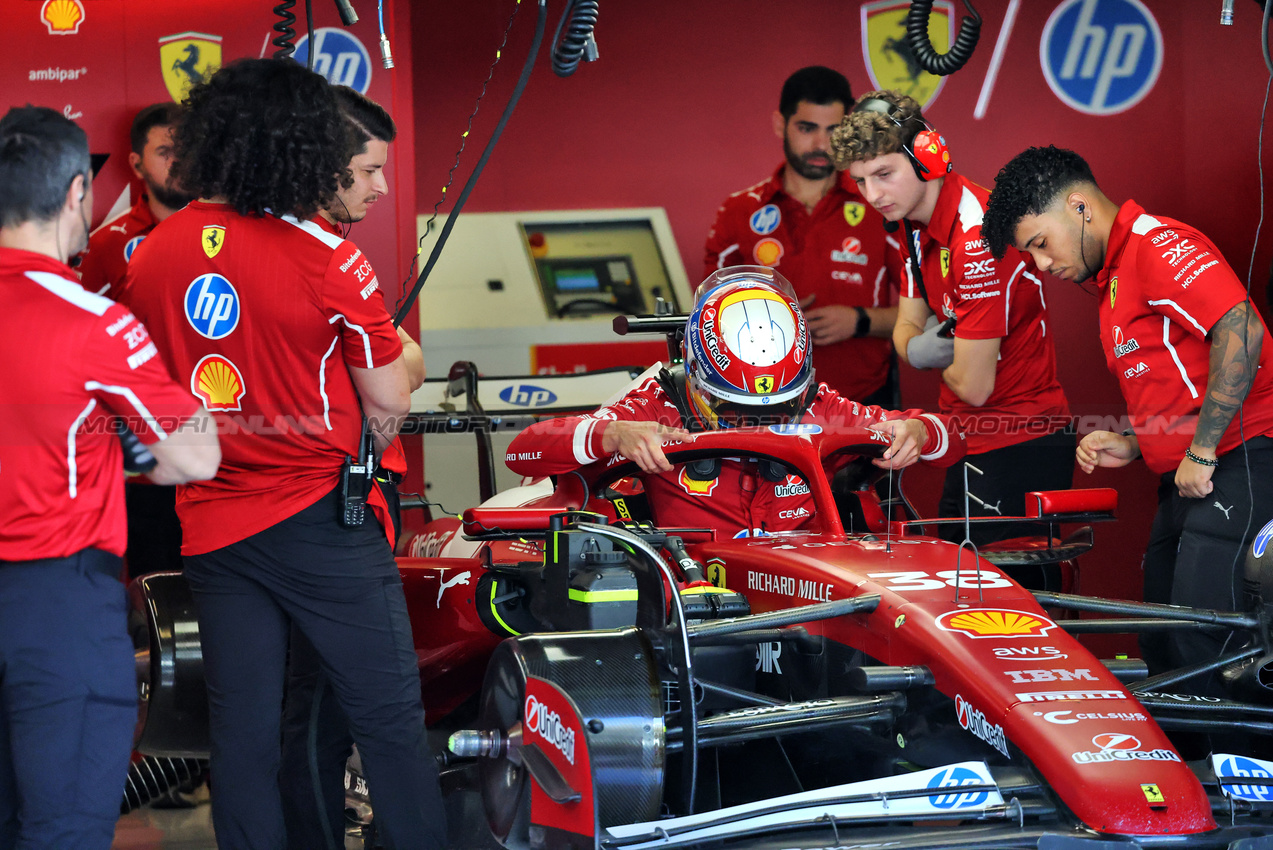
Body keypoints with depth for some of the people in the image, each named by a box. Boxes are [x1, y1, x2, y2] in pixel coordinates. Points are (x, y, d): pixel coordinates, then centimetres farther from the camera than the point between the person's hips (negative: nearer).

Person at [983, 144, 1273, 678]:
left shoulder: (1156, 244, -9)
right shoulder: (1114, 278, 24)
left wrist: (1201, 453, -19)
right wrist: (1134, 446, 13)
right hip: (1187, 479, 11)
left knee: (1202, 644, -17)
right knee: (1162, 652, 11)